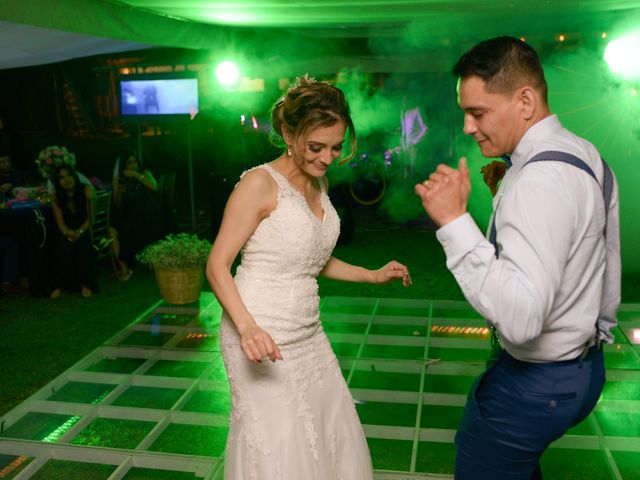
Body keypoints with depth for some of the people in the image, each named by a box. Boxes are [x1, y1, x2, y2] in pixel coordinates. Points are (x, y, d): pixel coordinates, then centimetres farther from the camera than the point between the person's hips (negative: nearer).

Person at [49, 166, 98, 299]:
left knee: (83, 245, -33)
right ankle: (59, 285, -12)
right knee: (64, 249, -30)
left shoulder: (86, 191, -7)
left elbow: (90, 218, -6)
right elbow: (60, 222, -6)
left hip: (84, 231, -1)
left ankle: (85, 284, -16)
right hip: (66, 232, 1)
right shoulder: (56, 197, -2)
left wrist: (79, 232, -23)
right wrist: (67, 233, -28)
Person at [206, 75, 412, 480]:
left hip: (308, 336, 8)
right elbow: (217, 266, -15)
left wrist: (372, 276, 14)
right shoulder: (260, 183, -14)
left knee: (334, 440, 12)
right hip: (263, 340, -7)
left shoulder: (319, 182, 10)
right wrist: (248, 327, -30)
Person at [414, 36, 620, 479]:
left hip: (536, 383, -9)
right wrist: (599, 330, 27)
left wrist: (454, 221, -35)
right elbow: (610, 266, 13)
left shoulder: (539, 181, -30)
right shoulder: (586, 156, 2)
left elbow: (520, 318, -37)